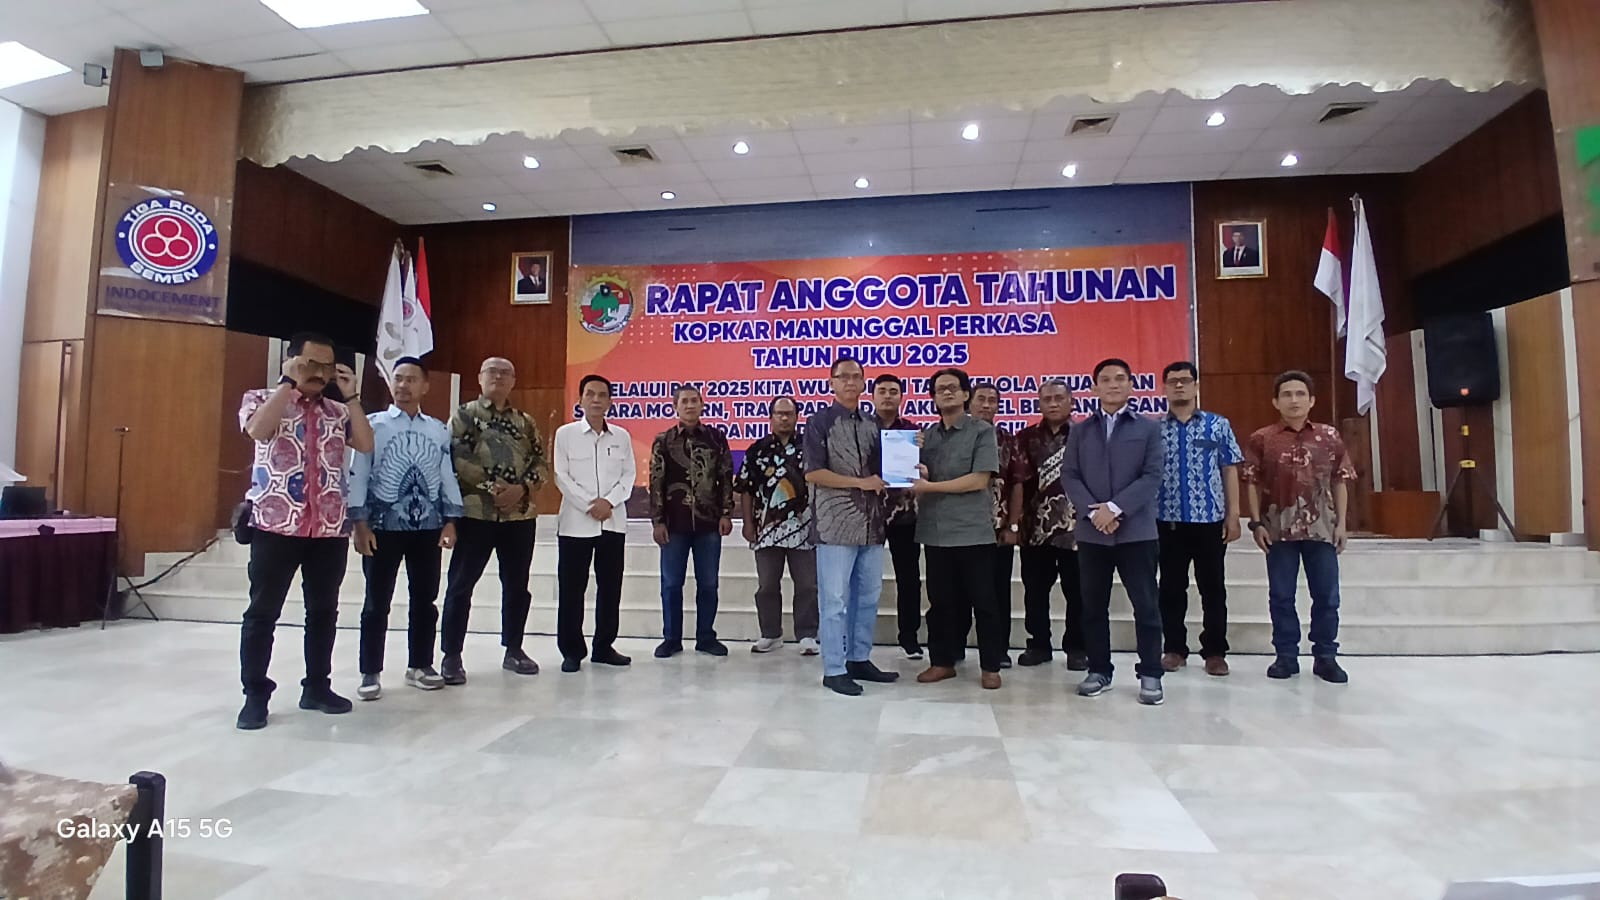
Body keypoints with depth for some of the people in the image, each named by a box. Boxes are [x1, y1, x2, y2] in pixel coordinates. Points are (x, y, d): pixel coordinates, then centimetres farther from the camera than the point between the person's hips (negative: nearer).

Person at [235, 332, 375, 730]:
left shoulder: (338, 411, 13)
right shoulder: (261, 399, 4)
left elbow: (366, 445, -2)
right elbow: (258, 429, -18)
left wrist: (351, 396, -2)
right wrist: (290, 382, -13)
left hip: (330, 527, 4)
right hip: (276, 524, -3)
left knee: (324, 610, 10)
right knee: (263, 611, 3)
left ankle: (317, 687, 23)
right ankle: (255, 695, 14)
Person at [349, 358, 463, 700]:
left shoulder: (439, 430, 7)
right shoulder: (372, 425, -1)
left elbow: (448, 476, 8)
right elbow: (358, 474, -4)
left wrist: (450, 521, 2)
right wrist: (359, 523, -10)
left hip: (428, 526, 3)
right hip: (383, 524, -3)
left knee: (425, 599, 11)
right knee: (377, 601, 4)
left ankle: (420, 665, 25)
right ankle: (370, 673, 15)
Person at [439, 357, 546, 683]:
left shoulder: (526, 422, 13)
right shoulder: (463, 415, 3)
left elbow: (539, 463, 9)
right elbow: (451, 459, -8)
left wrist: (521, 489, -10)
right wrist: (490, 489, -15)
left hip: (520, 514, 4)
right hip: (475, 512, -3)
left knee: (517, 584, 10)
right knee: (460, 584, 2)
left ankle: (513, 650, 22)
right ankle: (451, 655, 12)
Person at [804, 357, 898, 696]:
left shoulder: (873, 424, 14)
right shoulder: (820, 421, -2)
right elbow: (812, 473, -10)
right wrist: (861, 482, -13)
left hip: (871, 522, 6)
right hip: (836, 523, -6)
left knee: (868, 597, 12)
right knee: (835, 599, -2)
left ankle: (859, 659, 25)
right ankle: (834, 669, 7)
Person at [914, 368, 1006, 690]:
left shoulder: (983, 432, -2)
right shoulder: (927, 435, 12)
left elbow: (979, 480, -13)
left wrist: (930, 486, -12)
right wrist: (919, 476, -9)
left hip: (973, 531, -4)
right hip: (935, 531, 4)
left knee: (984, 601, 3)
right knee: (940, 601, 11)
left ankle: (990, 666, 14)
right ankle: (942, 661, 22)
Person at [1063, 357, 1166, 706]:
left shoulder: (1149, 428, 7)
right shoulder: (1080, 431, 13)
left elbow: (1152, 476, -4)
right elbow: (1069, 476, 4)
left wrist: (1115, 507, -15)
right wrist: (1092, 511, -12)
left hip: (1136, 530, -2)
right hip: (1091, 531, 2)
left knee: (1146, 605, 0)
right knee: (1093, 606, 7)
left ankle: (1150, 675, 11)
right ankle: (1099, 671, 17)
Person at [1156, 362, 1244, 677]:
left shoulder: (1219, 425, 4)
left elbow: (1229, 471, 4)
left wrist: (1233, 515, -1)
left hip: (1210, 518, 0)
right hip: (1167, 519, 0)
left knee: (1213, 587, 6)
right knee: (1171, 587, 8)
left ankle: (1215, 651, 17)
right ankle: (1174, 649, 19)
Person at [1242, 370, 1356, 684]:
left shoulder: (1330, 436, 5)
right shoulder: (1261, 439, 1)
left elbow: (1340, 482, 7)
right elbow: (1253, 484, 1)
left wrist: (1341, 523, 2)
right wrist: (1257, 522, -5)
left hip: (1322, 527, 1)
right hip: (1279, 528, -1)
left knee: (1327, 595, 7)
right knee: (1281, 596, 5)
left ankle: (1325, 657, 19)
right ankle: (1286, 656, 16)